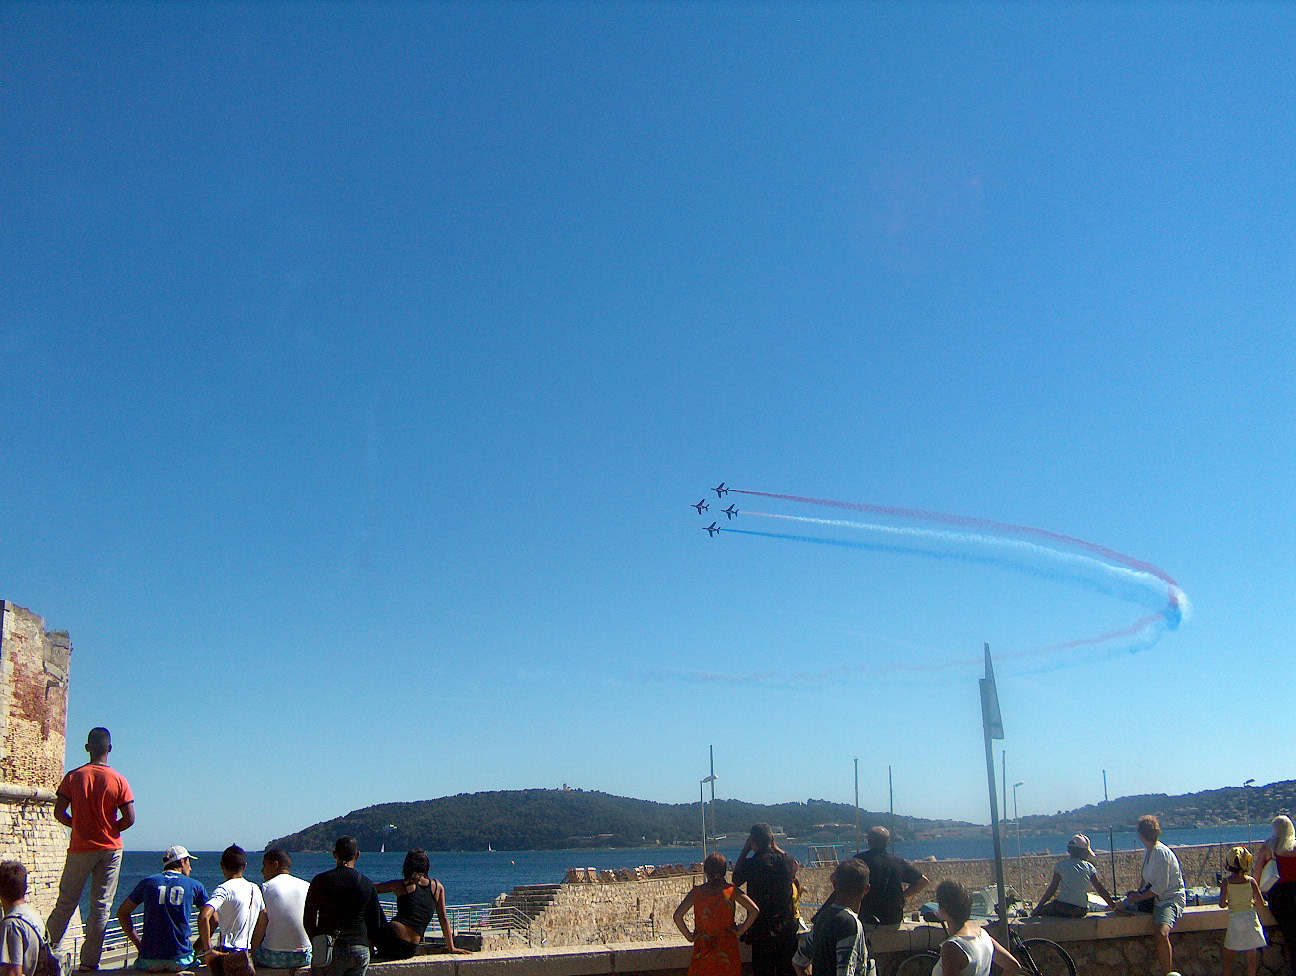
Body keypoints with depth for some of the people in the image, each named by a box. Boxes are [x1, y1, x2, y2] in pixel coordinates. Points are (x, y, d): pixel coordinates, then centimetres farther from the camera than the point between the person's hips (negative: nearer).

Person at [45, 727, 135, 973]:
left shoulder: (73, 777, -4)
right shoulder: (118, 780, -7)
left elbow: (59, 812, -5)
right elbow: (129, 818, -10)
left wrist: (77, 825, 13)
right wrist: (110, 830, 8)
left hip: (80, 848, 1)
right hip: (110, 849, -1)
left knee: (66, 902, 13)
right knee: (101, 907, 4)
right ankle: (89, 962, 5)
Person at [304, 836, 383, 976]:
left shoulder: (321, 880, -3)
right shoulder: (368, 884, 2)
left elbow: (308, 919, 3)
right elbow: (375, 925, 7)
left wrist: (316, 945, 16)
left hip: (331, 951, -2)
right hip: (360, 950, 2)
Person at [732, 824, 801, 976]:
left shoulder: (751, 863, -16)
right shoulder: (787, 859, -6)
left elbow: (736, 879, 3)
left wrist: (745, 850, 2)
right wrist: (774, 846, 17)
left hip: (762, 927, -3)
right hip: (787, 925, 3)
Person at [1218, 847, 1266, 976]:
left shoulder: (1227, 882, -7)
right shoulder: (1251, 880, -4)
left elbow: (1222, 904, -9)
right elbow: (1261, 902, -2)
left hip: (1234, 919, -1)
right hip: (1251, 917, 1)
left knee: (1228, 954, 10)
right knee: (1251, 955, 9)